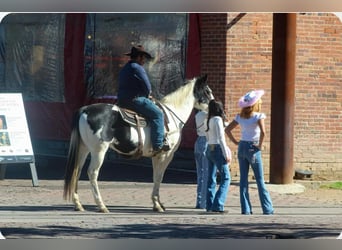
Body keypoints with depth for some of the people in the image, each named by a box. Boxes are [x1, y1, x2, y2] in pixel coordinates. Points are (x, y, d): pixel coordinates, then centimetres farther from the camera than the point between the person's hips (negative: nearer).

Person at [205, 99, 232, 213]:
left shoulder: (209, 120, 12)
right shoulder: (218, 119, -11)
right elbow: (221, 138, -14)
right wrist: (226, 154, -12)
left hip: (209, 149, 8)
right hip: (217, 149, -8)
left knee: (211, 179, 9)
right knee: (225, 178, -5)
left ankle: (210, 206, 9)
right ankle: (218, 205, -13)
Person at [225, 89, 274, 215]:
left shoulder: (240, 117, 6)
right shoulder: (258, 116, -11)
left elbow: (227, 129, 6)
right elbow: (262, 132, -25)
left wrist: (236, 142, 8)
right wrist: (260, 145, -13)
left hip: (242, 148, 5)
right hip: (253, 148, -5)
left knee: (243, 180, 6)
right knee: (260, 180, 1)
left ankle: (245, 209, 4)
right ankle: (267, 209, 3)